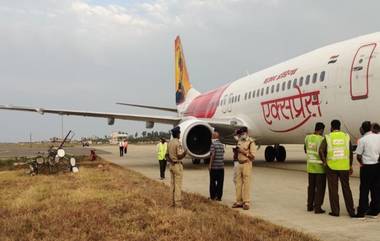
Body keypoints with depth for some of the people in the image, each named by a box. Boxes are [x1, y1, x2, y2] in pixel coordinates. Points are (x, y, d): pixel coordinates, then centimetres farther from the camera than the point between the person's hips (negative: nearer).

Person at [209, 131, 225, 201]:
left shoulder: (213, 144, -10)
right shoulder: (222, 145, 10)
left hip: (214, 166, -5)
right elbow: (223, 155, 13)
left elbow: (212, 155, -16)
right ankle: (219, 196, 8)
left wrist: (210, 164, -14)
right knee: (220, 182, 6)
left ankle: (213, 196, 7)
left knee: (213, 182, 4)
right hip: (221, 166, 5)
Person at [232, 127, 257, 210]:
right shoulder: (239, 141, 15)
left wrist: (243, 152, -16)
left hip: (247, 164, -7)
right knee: (238, 183, 8)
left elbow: (252, 156, -13)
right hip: (239, 164, 7)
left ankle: (246, 202, -3)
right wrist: (236, 150, 4)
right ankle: (239, 201, 15)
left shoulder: (250, 142, -7)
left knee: (246, 184, -6)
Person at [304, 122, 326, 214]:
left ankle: (310, 206, 23)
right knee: (320, 187, 2)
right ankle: (317, 207, 2)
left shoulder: (308, 137, 3)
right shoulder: (321, 139, -16)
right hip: (320, 166, -6)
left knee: (311, 186, 17)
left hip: (310, 166, 6)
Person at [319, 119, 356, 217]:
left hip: (331, 167, -2)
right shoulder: (346, 136, 3)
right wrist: (350, 166, 13)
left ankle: (335, 211, 9)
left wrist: (324, 161, -2)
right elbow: (350, 152, 5)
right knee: (346, 189, 10)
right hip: (344, 167, 2)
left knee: (333, 190, 6)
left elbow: (321, 150, -15)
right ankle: (351, 211, 13)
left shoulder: (328, 137, -3)